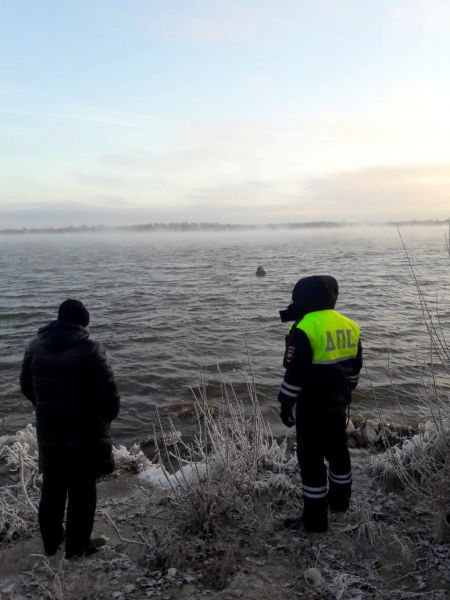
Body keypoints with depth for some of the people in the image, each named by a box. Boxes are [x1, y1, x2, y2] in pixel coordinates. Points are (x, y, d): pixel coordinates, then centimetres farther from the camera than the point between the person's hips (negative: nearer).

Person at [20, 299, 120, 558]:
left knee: (52, 488, 21)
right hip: (85, 432, -5)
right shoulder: (90, 350, -19)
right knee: (82, 490, 11)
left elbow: (27, 386, 10)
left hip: (48, 430, 6)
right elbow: (109, 392, -18)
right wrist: (107, 417, 0)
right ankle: (78, 545, 24)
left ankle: (50, 540, 36)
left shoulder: (36, 347, 0)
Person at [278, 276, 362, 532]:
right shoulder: (350, 326, 4)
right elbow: (356, 366, 14)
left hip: (313, 406, -8)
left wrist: (286, 404, -10)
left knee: (311, 458, 2)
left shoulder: (304, 329, -20)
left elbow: (295, 373, -20)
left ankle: (315, 518, 11)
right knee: (338, 450, 23)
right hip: (338, 402, 8)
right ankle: (341, 499, 41)